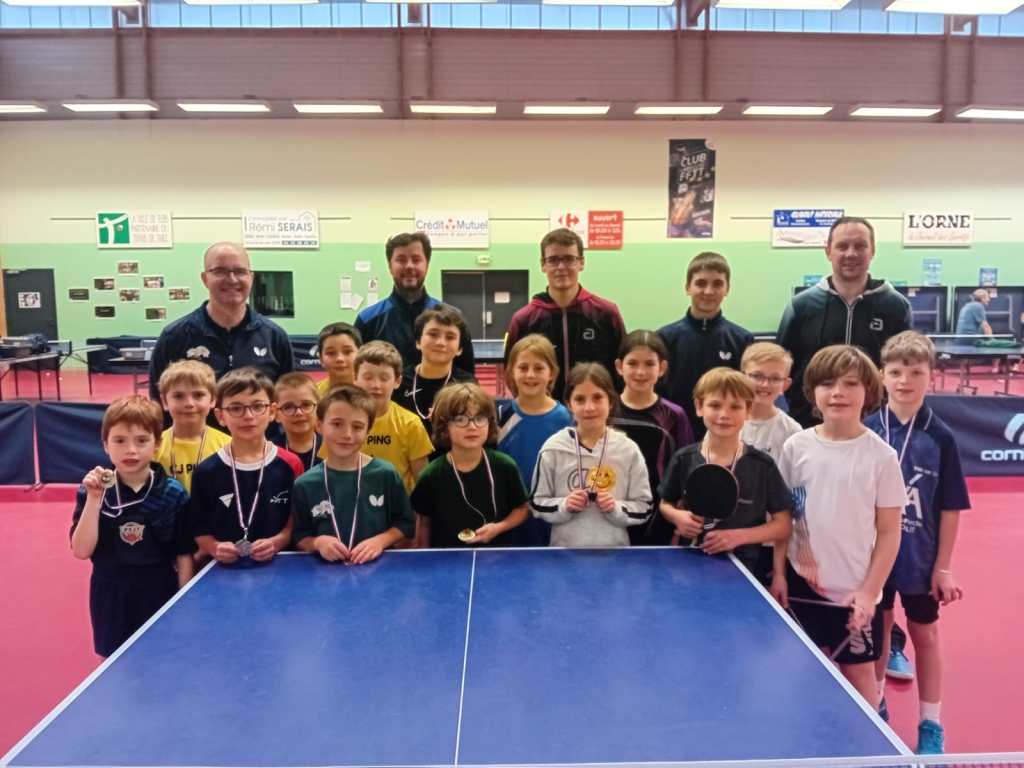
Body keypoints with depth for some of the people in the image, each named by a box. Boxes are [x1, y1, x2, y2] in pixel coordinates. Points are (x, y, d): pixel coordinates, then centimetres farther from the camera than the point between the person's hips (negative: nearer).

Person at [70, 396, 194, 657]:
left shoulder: (173, 493, -10)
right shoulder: (92, 491, -6)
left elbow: (184, 555, -4)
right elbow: (81, 551, -13)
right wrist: (94, 498, -22)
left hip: (160, 597, -1)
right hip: (111, 599, 2)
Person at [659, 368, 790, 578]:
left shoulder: (762, 465, -8)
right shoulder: (684, 459, -4)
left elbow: (783, 526, -3)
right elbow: (666, 504, 11)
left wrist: (738, 536, -16)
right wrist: (678, 516, -10)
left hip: (744, 570, -1)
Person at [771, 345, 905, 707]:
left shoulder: (881, 456, -8)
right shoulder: (796, 447, -3)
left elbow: (888, 531, -4)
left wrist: (869, 590, -9)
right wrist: (778, 571, 2)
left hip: (855, 588, -2)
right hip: (802, 583, 2)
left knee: (859, 673, 11)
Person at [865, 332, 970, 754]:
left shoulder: (941, 437, -10)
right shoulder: (866, 430, -10)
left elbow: (950, 507, -5)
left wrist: (943, 566, -4)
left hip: (921, 558, 0)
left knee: (925, 634, 15)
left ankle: (931, 725, 30)